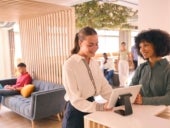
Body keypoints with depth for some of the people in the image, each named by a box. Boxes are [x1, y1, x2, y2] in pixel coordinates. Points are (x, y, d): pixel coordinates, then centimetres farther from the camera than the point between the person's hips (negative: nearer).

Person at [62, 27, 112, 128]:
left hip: (91, 110, 7)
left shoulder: (95, 64, 4)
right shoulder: (69, 65, -18)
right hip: (76, 113, -6)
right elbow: (75, 99, -22)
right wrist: (99, 107, -33)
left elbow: (105, 89, -1)